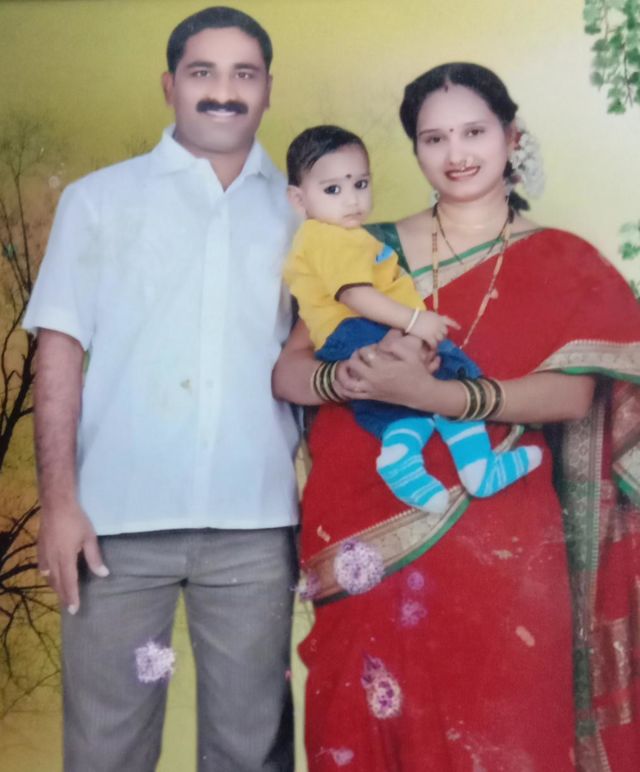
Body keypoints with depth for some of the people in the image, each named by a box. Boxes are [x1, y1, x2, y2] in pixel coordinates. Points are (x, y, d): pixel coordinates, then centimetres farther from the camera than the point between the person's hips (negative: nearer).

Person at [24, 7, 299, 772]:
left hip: (255, 520, 1)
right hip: (119, 514, -1)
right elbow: (61, 350, 2)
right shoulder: (99, 199, 7)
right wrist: (59, 501, -7)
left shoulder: (299, 212, 11)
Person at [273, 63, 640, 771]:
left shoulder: (562, 263, 3)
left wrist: (426, 393, -24)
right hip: (368, 547, 2)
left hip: (498, 553, -1)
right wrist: (352, 378, -20)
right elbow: (288, 372, 2)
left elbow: (571, 395, -12)